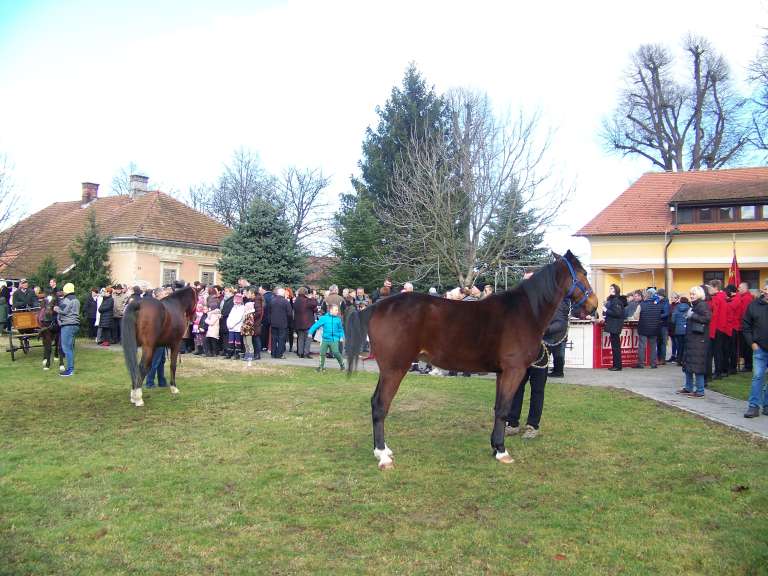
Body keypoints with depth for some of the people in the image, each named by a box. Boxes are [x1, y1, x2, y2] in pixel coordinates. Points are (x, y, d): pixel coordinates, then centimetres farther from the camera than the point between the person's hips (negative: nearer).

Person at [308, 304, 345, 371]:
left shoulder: (338, 319, 4)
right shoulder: (324, 318, -2)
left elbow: (341, 329, 14)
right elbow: (317, 324, -5)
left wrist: (341, 336, 2)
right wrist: (311, 332, -12)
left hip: (334, 340, -1)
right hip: (325, 339, 1)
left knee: (336, 352, -13)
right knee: (322, 353, 2)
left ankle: (341, 364, 10)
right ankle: (321, 366, 19)